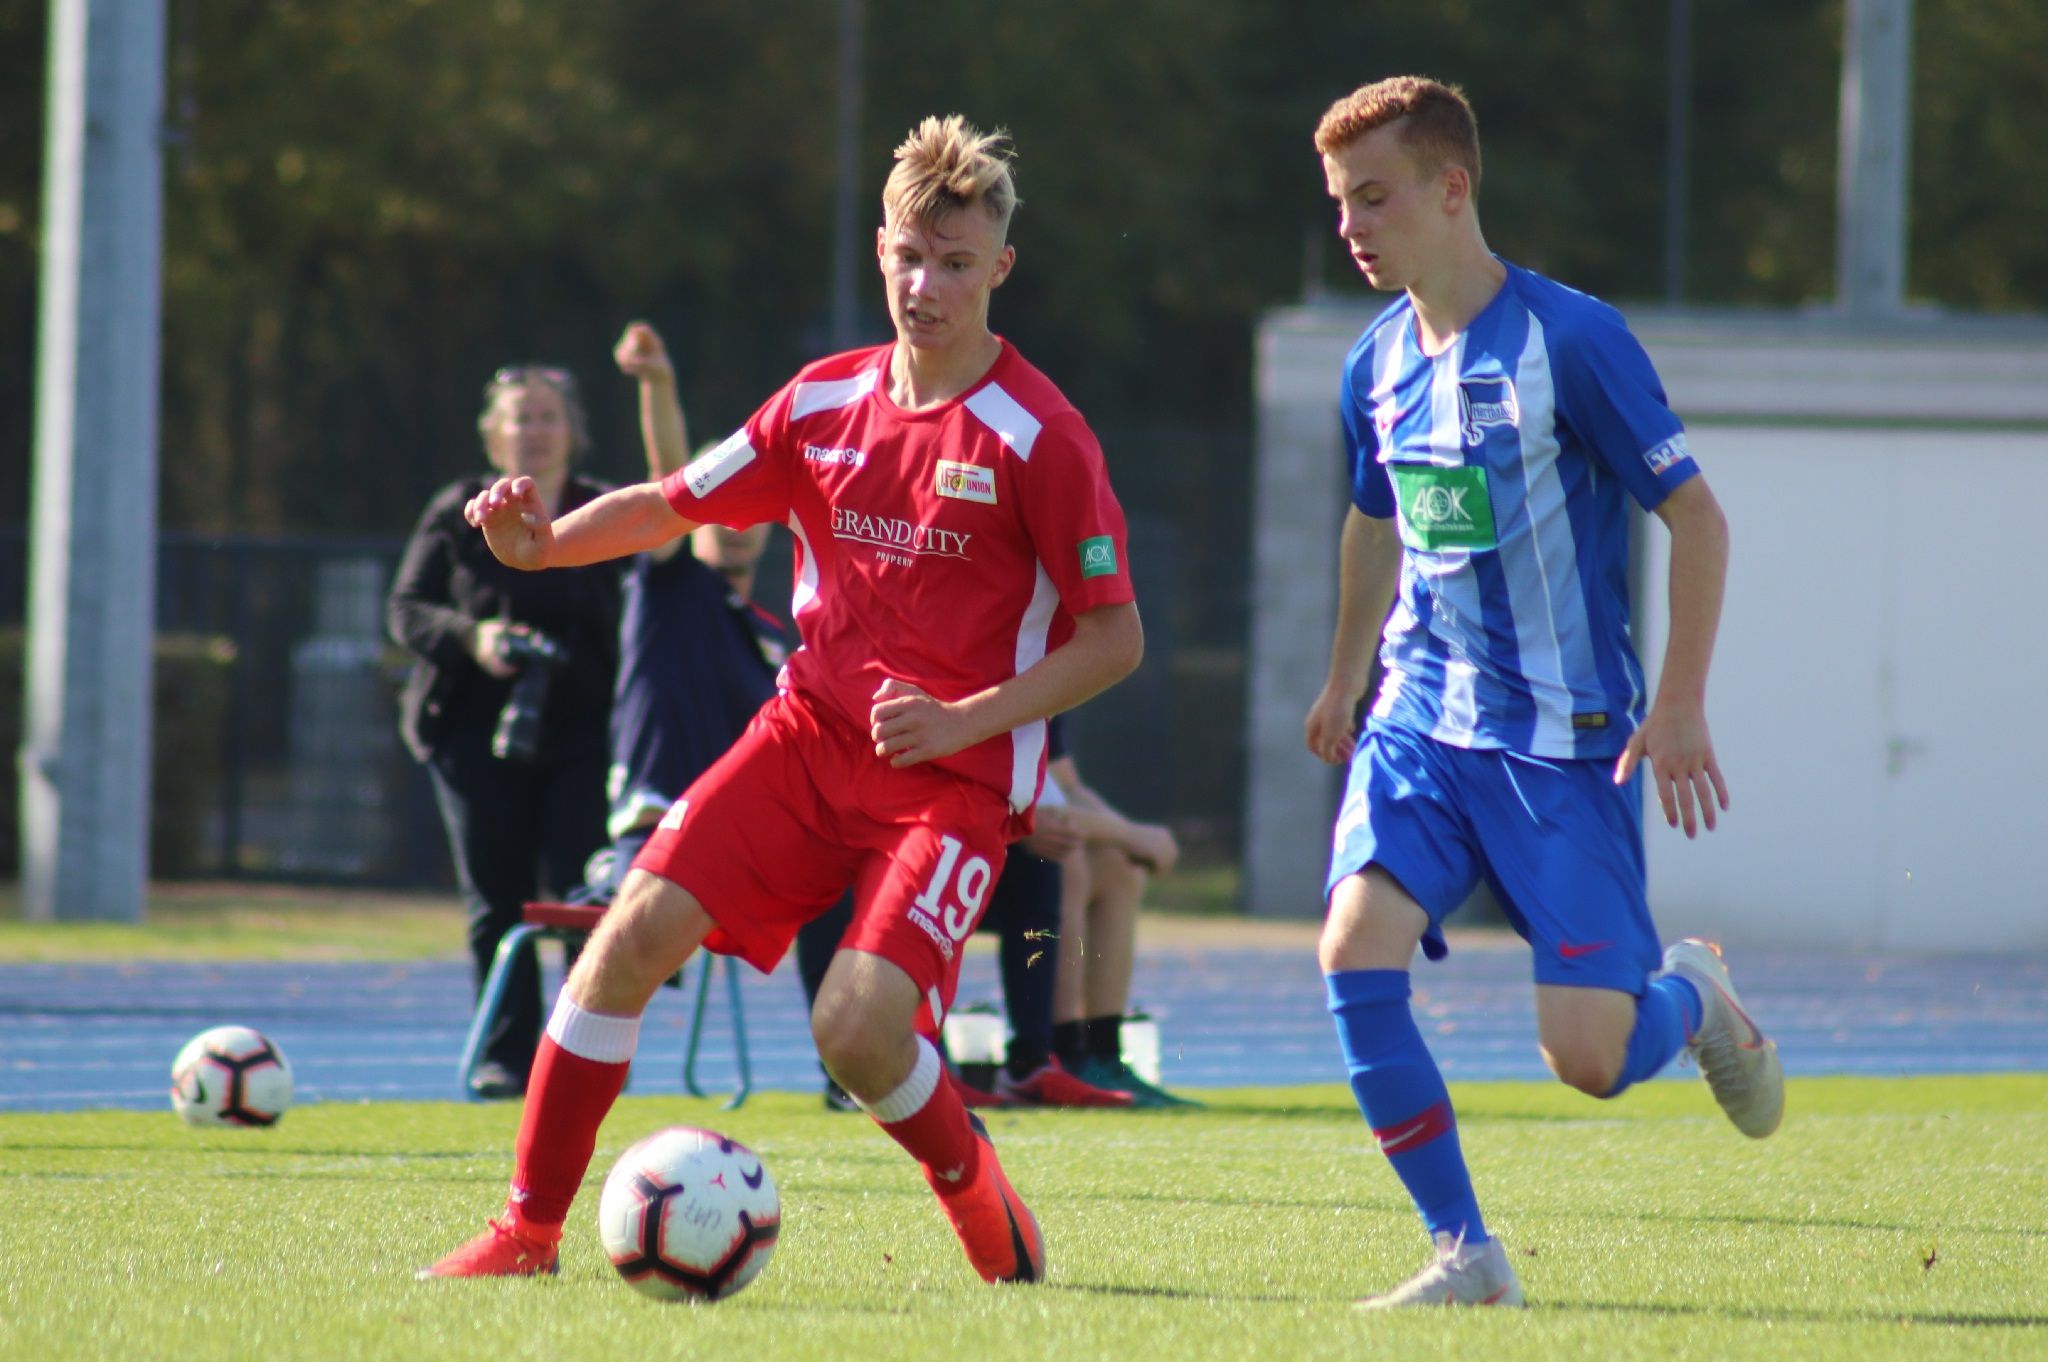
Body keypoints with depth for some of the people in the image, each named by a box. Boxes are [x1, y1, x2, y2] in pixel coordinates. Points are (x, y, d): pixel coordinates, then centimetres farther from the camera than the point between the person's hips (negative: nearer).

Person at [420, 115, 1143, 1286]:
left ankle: (987, 1212, 10)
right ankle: (528, 1233, -2)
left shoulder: (1039, 437, -10)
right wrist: (543, 541, -2)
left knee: (859, 1027, -22)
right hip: (809, 737, 5)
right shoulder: (825, 402, 5)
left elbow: (1117, 638, -8)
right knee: (635, 931, -12)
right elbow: (677, 505, 16)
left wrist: (963, 723, -18)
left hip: (957, 777, -5)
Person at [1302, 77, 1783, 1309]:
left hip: (1566, 739, -5)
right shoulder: (1379, 365, 6)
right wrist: (1346, 679, 34)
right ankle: (1467, 1256, -6)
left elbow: (1696, 516, -10)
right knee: (1356, 953, -18)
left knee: (1588, 1055, -10)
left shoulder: (1571, 340, -14)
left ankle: (1694, 999, 29)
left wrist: (1680, 707, -15)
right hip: (1421, 721, 5)